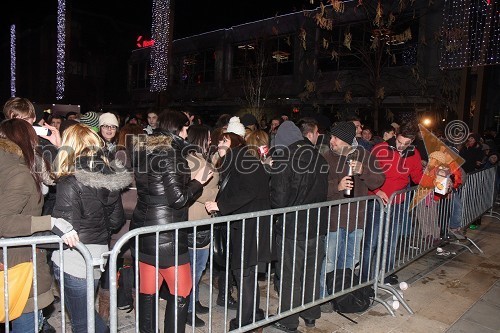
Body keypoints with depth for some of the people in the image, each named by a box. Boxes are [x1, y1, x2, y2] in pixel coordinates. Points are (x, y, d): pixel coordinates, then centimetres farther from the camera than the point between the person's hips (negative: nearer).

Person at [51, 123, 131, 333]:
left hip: (73, 261, -6)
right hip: (97, 256, 7)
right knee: (86, 312, 27)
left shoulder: (69, 183, -18)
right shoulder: (108, 178, 1)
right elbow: (116, 220, 7)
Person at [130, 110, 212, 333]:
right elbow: (178, 199, -19)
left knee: (147, 290, 16)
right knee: (181, 291, 6)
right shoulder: (172, 153, -15)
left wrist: (188, 179, 14)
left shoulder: (144, 150, 9)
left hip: (142, 229, 8)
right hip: (166, 234, -8)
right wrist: (198, 181, -5)